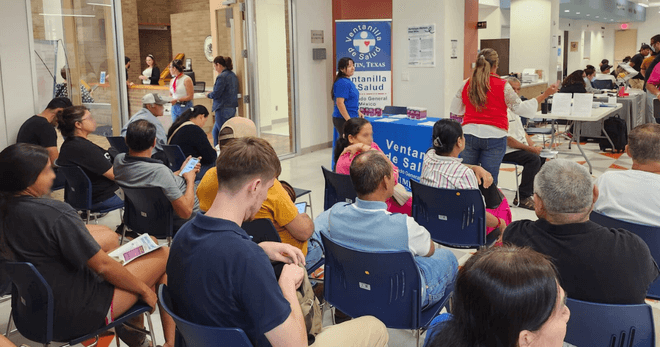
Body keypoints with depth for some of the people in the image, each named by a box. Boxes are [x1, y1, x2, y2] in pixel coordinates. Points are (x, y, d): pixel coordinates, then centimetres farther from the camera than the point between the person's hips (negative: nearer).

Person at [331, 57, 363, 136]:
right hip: (343, 120, -10)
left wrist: (358, 112, 18)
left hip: (351, 118, 10)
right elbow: (339, 103, -22)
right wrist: (349, 120, -23)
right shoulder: (342, 83, -16)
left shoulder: (349, 82, 15)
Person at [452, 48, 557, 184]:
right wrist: (545, 95, 4)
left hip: (469, 133, 3)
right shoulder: (502, 86, -5)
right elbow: (521, 109, -2)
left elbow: (455, 109, 16)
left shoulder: (467, 84, 4)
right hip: (494, 136, -3)